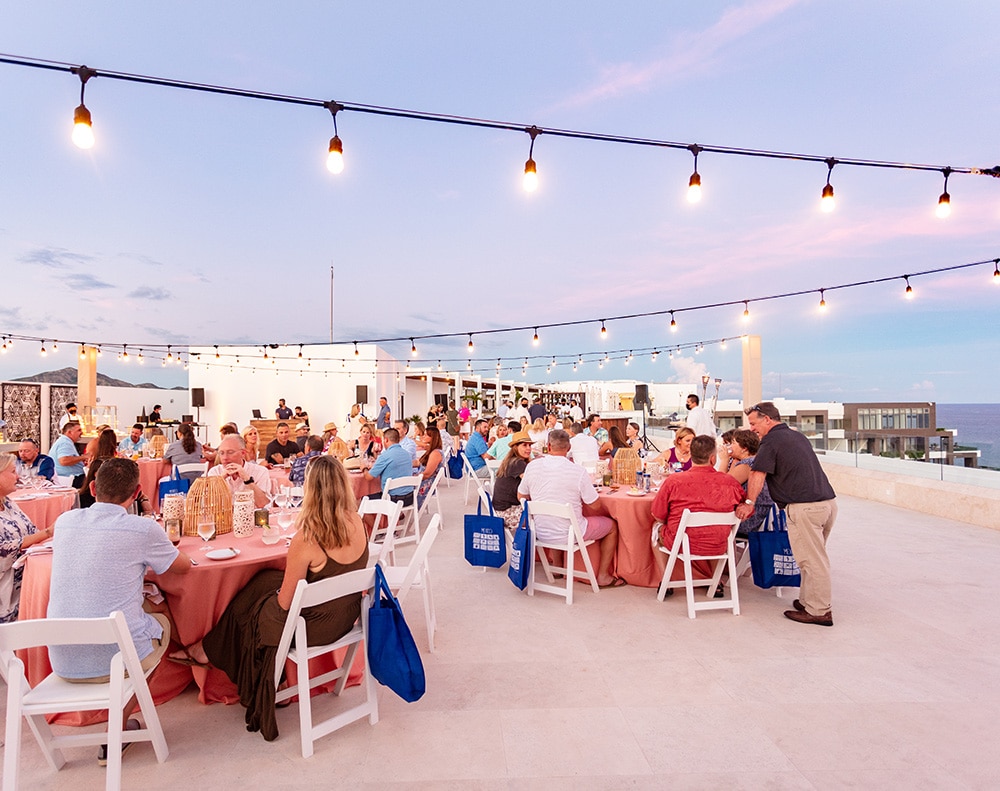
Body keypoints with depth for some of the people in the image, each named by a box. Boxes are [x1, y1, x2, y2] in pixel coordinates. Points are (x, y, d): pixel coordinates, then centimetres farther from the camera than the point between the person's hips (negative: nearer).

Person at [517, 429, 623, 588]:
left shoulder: (532, 466, -8)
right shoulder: (578, 471, -19)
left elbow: (521, 496, 6)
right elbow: (594, 505, -11)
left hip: (540, 532, 5)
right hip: (568, 533, -4)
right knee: (612, 525, 17)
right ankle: (603, 576, 23)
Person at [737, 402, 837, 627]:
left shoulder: (771, 441, -6)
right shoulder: (798, 436, 20)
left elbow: (757, 475, -14)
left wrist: (749, 503, -11)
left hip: (805, 507, -9)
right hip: (828, 501, 9)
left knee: (811, 561, -1)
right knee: (814, 558, 17)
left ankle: (819, 611, 7)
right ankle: (808, 600, 27)